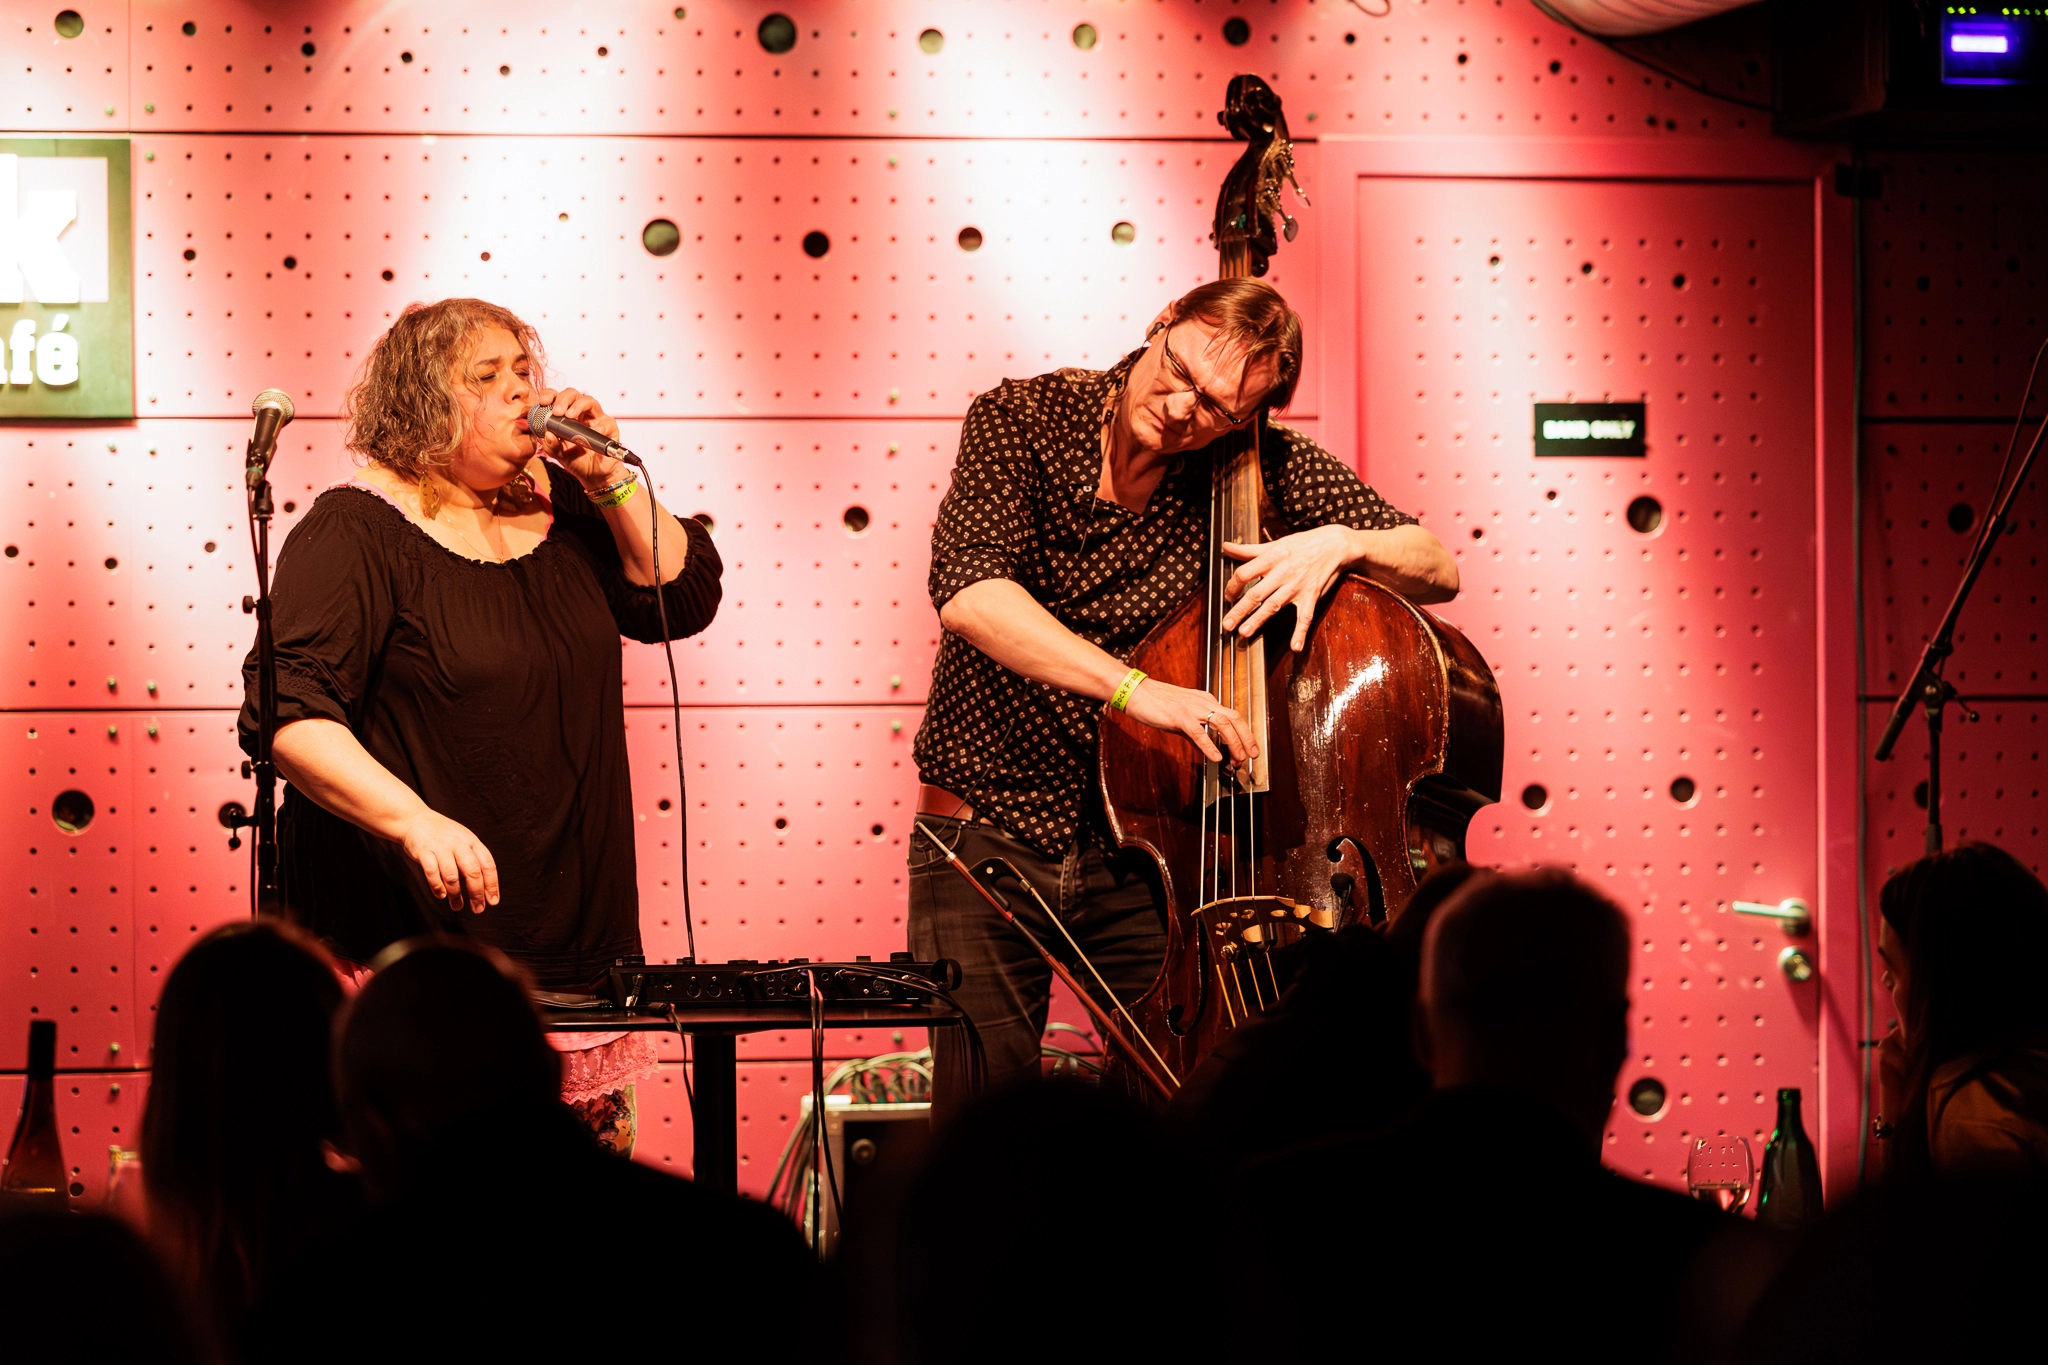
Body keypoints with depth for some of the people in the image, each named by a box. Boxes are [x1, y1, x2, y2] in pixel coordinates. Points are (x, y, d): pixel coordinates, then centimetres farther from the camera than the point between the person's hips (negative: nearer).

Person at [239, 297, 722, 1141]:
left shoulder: (562, 508, 14)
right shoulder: (358, 532, -8)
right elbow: (289, 714, -18)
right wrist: (414, 820, -30)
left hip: (572, 940, 6)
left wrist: (610, 480, -3)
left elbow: (685, 600, 9)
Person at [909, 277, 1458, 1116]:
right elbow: (969, 591, -27)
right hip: (991, 840, -2)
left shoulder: (1262, 470, -3)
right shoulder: (1021, 419, -10)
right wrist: (1131, 686, -39)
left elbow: (1438, 571, 3)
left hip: (1138, 852, 2)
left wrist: (1342, 543, -19)